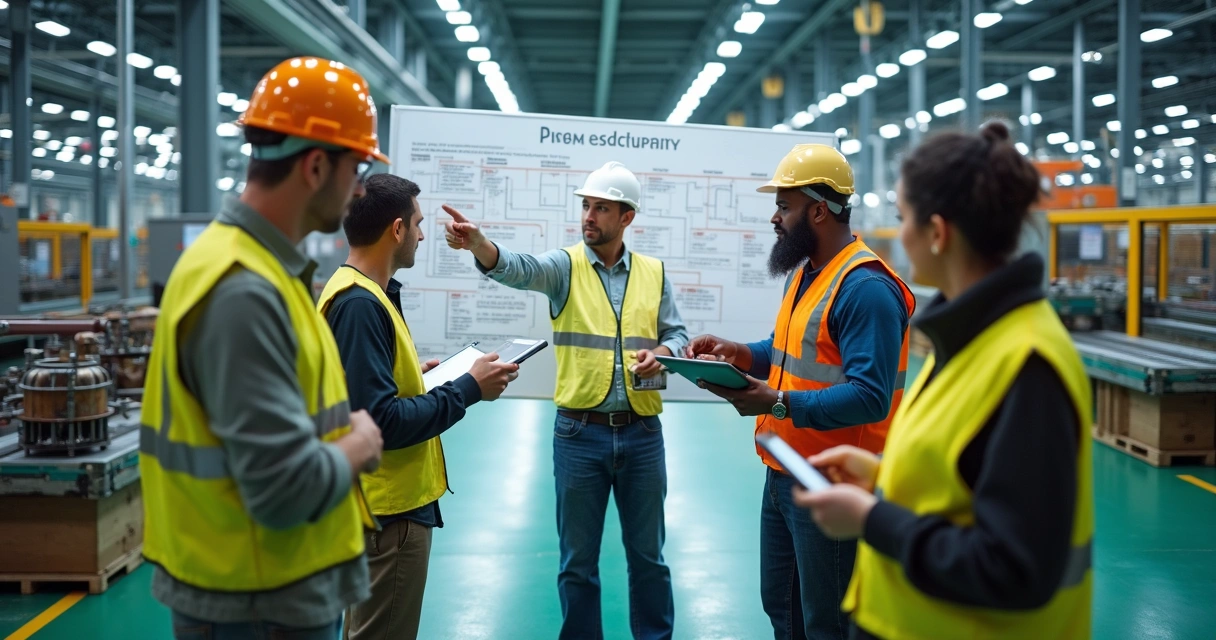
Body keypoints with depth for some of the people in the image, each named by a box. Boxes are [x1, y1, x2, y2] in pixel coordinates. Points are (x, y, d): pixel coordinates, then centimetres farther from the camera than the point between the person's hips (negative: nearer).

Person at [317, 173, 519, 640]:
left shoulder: (358, 293, 7)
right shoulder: (360, 303, -23)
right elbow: (381, 422, -27)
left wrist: (415, 377, 11)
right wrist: (468, 389, -19)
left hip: (386, 502, 10)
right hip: (389, 510, -10)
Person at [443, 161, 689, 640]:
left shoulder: (654, 273, 6)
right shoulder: (564, 266, -3)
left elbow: (677, 334, 10)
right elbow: (518, 268, -23)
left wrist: (662, 352, -13)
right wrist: (477, 243, -43)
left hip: (642, 434, 2)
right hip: (579, 434, -1)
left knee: (648, 555, 14)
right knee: (578, 560, 9)